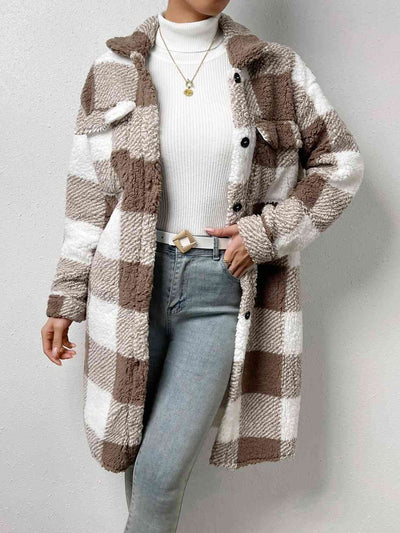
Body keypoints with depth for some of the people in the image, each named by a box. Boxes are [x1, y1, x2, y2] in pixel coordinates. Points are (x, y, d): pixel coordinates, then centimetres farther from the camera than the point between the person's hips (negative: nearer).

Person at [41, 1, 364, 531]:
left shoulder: (277, 69, 1)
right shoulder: (114, 72, 3)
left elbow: (341, 162, 6)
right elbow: (90, 197, 6)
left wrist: (267, 231, -8)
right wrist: (64, 302, 5)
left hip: (223, 292, -1)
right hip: (132, 285, 2)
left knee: (162, 470, -4)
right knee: (140, 458, 13)